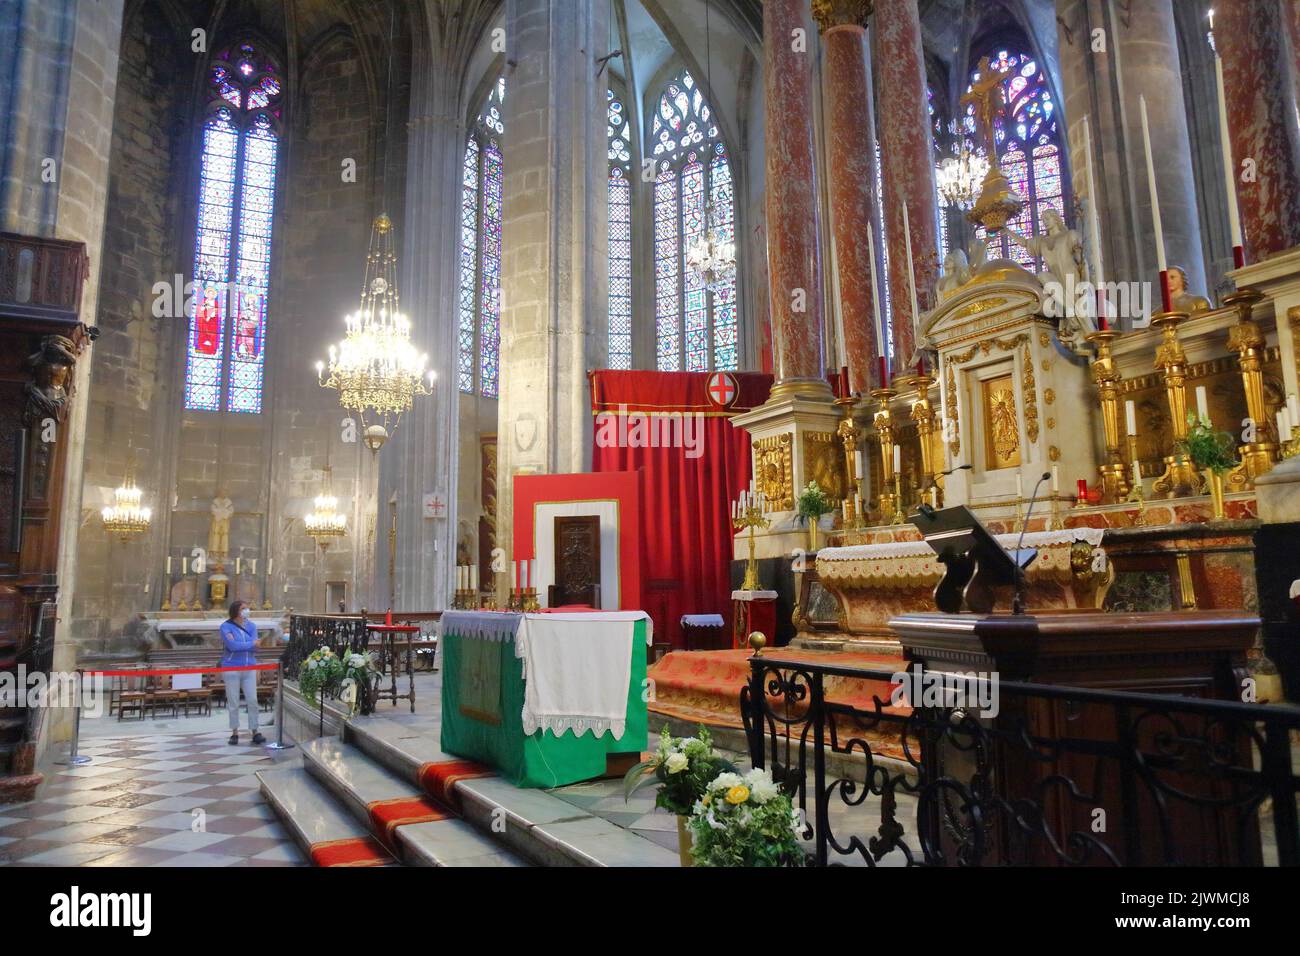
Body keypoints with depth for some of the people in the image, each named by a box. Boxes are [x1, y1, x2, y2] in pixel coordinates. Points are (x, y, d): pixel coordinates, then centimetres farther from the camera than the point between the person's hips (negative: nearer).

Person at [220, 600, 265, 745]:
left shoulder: (252, 626, 7)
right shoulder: (226, 626, -4)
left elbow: (253, 646, -5)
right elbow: (232, 645, -17)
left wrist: (239, 645, -16)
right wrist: (251, 643, -8)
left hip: (249, 668, 3)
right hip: (232, 669, -3)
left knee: (252, 701, 0)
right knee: (233, 703, 4)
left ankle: (254, 732, 6)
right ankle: (235, 732, 15)